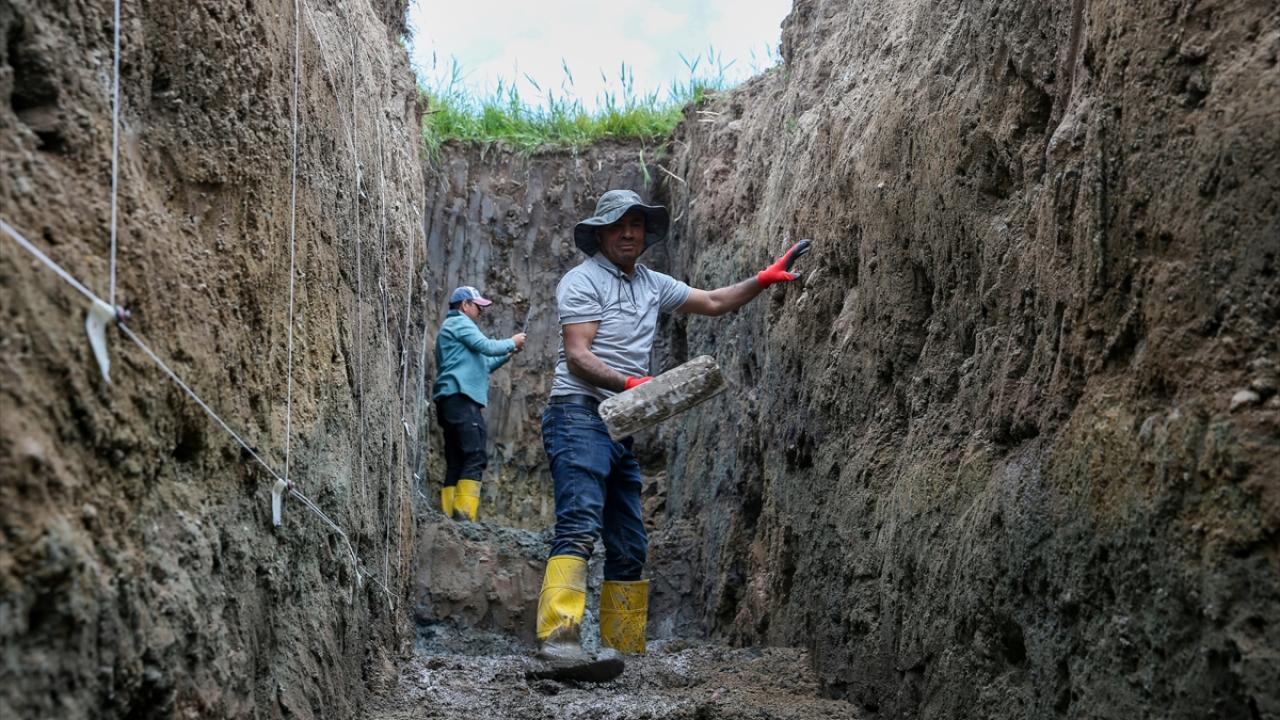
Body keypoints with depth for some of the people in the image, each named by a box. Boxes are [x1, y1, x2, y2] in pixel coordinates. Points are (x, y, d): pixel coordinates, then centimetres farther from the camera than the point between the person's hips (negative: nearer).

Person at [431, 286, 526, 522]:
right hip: (461, 397, -10)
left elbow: (479, 365, 30)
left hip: (450, 401, 10)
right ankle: (464, 513, -24)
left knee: (456, 462, 5)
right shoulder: (459, 322, 0)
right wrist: (512, 342, 5)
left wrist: (507, 355, 23)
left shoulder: (452, 326, 31)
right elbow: (486, 346, -11)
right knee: (476, 456, -16)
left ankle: (448, 515, -1)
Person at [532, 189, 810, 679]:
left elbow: (714, 303, 30)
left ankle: (624, 649, 10)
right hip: (580, 415, -8)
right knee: (580, 525, -25)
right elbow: (576, 356, -11)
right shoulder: (584, 280, -1)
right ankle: (558, 638, -36)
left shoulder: (652, 285, 22)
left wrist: (765, 279, 21)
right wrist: (629, 382, -25)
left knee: (630, 547, 6)